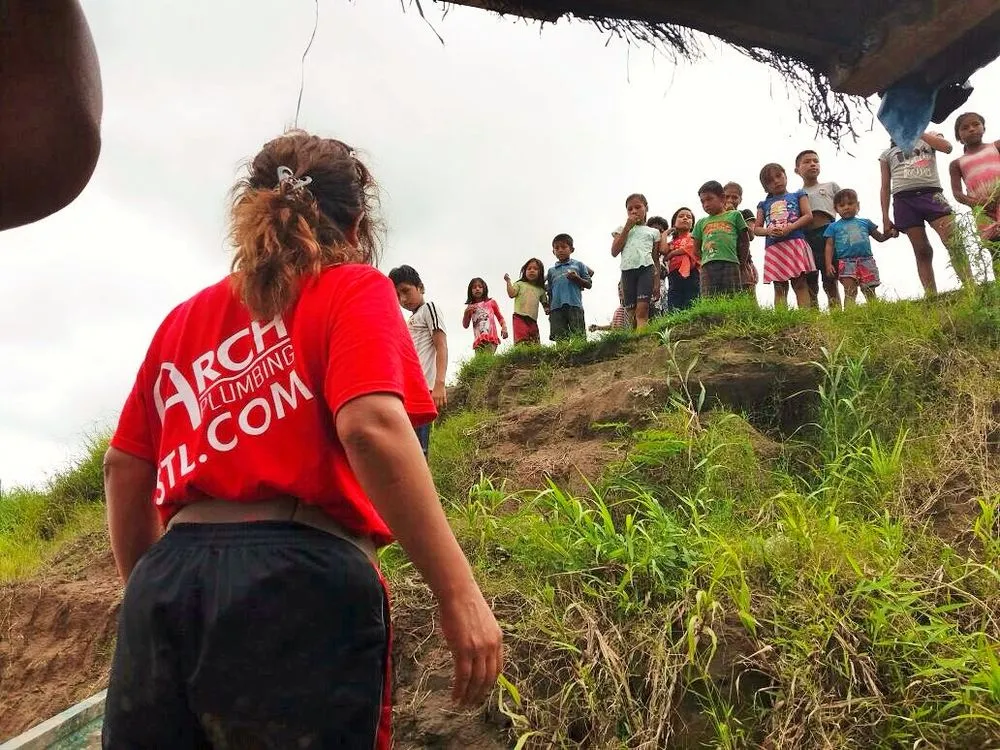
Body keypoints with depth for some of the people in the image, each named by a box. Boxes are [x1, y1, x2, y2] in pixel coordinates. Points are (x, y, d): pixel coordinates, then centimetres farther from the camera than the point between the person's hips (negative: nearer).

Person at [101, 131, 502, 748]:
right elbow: (371, 427, -16)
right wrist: (459, 592, -17)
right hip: (299, 585, -5)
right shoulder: (354, 288, 2)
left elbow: (124, 468, 18)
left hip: (166, 586, 6)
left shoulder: (183, 317, 19)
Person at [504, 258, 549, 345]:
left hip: (533, 320, 5)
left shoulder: (540, 290, 22)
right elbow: (511, 294, -2)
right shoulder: (520, 284, 12)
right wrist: (508, 281, -5)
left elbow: (545, 303, 25)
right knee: (521, 342, -19)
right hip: (520, 317, -5)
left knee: (535, 344, -1)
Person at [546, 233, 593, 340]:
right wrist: (548, 308, 9)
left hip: (574, 305, -2)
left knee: (579, 335, -10)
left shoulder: (578, 265, 15)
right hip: (556, 307, 2)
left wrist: (577, 278, -6)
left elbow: (589, 284, 11)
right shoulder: (551, 271, 22)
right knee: (559, 338, -7)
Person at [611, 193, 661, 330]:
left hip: (646, 268, -2)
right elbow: (614, 252, 4)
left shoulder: (653, 232, 18)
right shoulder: (622, 229, 19)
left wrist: (657, 279, 4)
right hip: (627, 270, 2)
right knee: (632, 311, -2)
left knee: (642, 308, -19)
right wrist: (627, 228, 4)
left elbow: (656, 259, 15)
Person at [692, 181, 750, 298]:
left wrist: (742, 262, 7)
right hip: (707, 265, 2)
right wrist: (704, 259, 8)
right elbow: (696, 249, 23)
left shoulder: (734, 215, 17)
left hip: (730, 263, -2)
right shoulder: (702, 222, 23)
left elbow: (744, 241, 15)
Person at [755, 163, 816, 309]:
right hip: (773, 247, 2)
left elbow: (808, 216, 3)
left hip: (795, 243, -2)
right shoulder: (764, 204, 20)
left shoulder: (797, 196, 16)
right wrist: (768, 231, -9)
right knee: (779, 288, -1)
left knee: (799, 283, -10)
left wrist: (789, 228, -12)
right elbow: (757, 229, 14)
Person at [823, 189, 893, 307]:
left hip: (866, 261, 2)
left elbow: (880, 237, 23)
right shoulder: (833, 226, 11)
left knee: (870, 292, 1)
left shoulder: (865, 223, 17)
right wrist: (828, 264, -6)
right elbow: (829, 246, 6)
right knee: (850, 292, -13)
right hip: (846, 262, -2)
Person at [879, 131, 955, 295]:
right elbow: (885, 187, 18)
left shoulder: (928, 138, 23)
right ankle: (932, 298, -11)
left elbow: (947, 147, 0)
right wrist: (885, 218, 8)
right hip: (904, 200, 1)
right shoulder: (887, 154, 23)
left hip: (931, 193, -1)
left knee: (954, 241, -17)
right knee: (922, 251, -6)